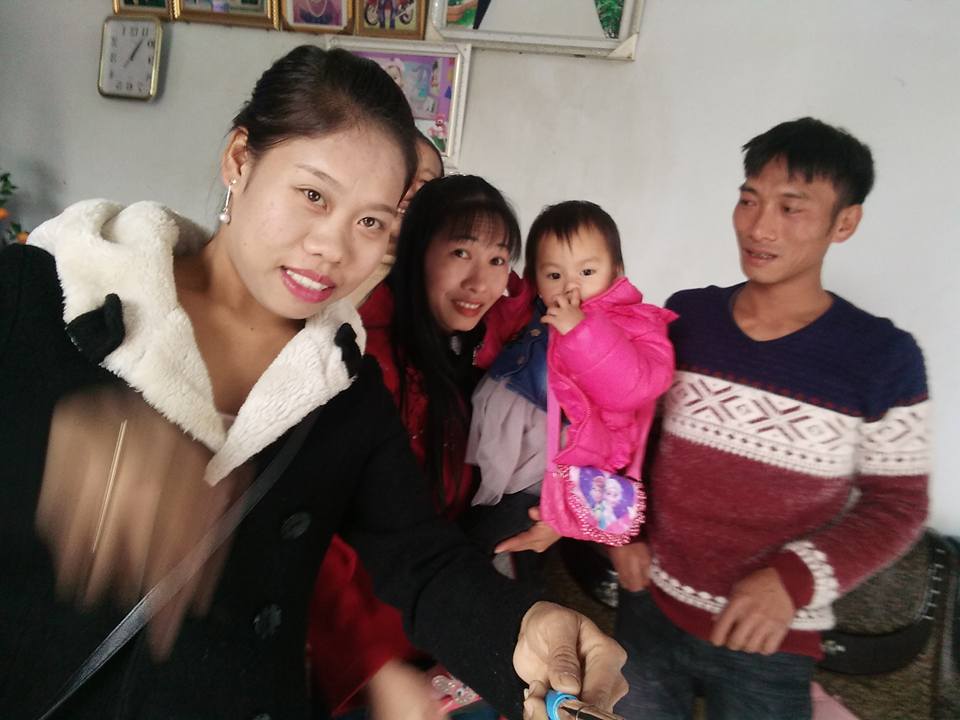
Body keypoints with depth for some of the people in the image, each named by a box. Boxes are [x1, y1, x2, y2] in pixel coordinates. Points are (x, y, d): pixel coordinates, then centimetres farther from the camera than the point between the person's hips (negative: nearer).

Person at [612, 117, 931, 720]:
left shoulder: (883, 358, -13)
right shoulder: (683, 317, -6)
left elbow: (897, 505, -7)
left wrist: (794, 578, -20)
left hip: (770, 646, -2)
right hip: (649, 611, 3)